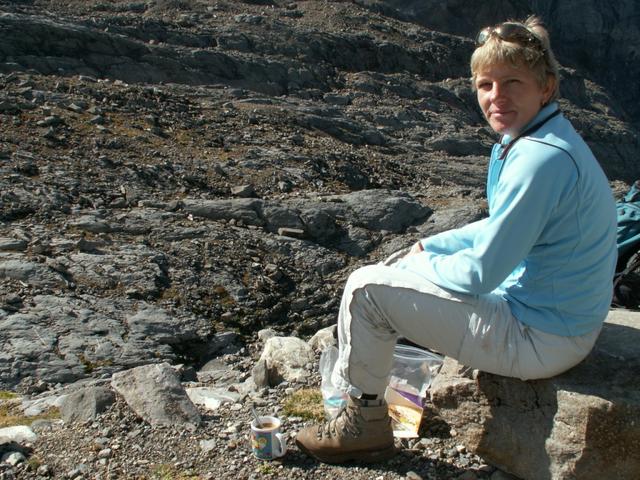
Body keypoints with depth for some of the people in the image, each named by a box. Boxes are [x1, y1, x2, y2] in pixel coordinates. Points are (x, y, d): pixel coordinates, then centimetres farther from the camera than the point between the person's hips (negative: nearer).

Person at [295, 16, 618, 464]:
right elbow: (502, 228, 17)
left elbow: (481, 273, -26)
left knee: (367, 288, -11)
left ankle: (363, 422, 9)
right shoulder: (527, 141, 5)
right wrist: (428, 247, 7)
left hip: (539, 339, -10)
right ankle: (354, 389, 35)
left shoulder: (541, 159, -27)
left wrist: (415, 266, -8)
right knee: (409, 270, 22)